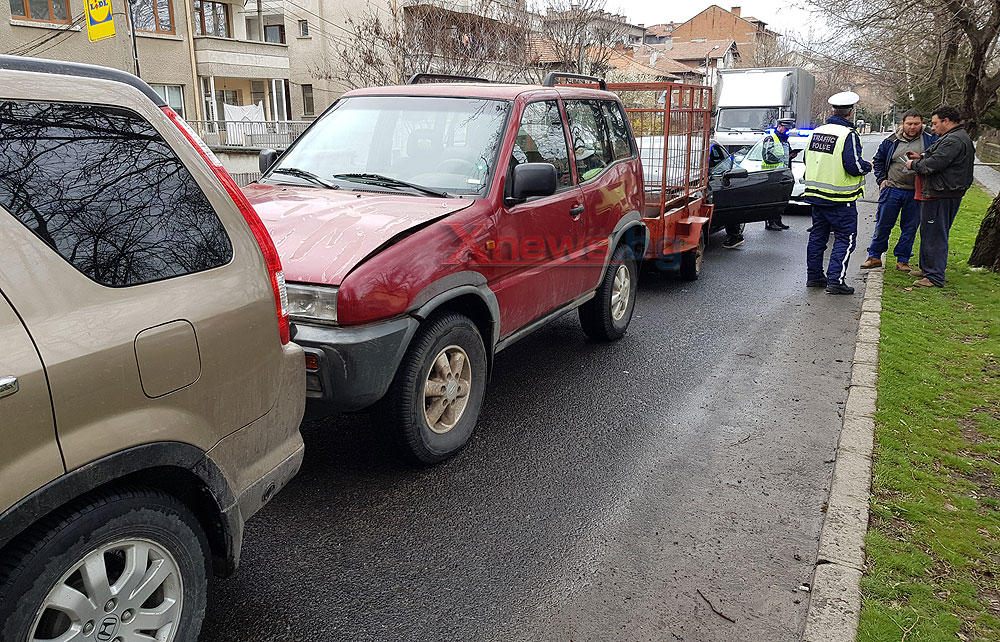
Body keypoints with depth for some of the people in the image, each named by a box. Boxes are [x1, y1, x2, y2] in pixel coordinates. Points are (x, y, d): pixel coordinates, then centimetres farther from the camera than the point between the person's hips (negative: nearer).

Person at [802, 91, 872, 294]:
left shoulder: (817, 131, 7)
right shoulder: (848, 135, -15)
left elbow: (808, 159, 17)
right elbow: (854, 166, -20)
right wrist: (867, 166, 0)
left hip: (816, 194, 7)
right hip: (840, 200, -7)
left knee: (818, 235, 15)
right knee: (845, 239, 1)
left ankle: (814, 276, 21)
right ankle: (835, 280, -4)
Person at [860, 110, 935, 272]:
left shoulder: (929, 140, 1)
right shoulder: (892, 141, 5)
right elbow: (878, 159, 16)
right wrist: (882, 179, 7)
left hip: (915, 193, 0)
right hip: (892, 190, 0)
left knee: (910, 227, 6)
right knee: (883, 224, 4)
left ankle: (903, 260, 15)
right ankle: (874, 257, 14)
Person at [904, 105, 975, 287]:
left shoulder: (954, 140, -19)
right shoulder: (956, 137, 17)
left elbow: (933, 165, -24)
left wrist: (914, 164, -6)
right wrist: (921, 157, 10)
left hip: (941, 196, -11)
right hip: (940, 193, 11)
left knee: (935, 235, -7)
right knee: (928, 232, 20)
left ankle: (935, 277, -3)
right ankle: (926, 268, 32)